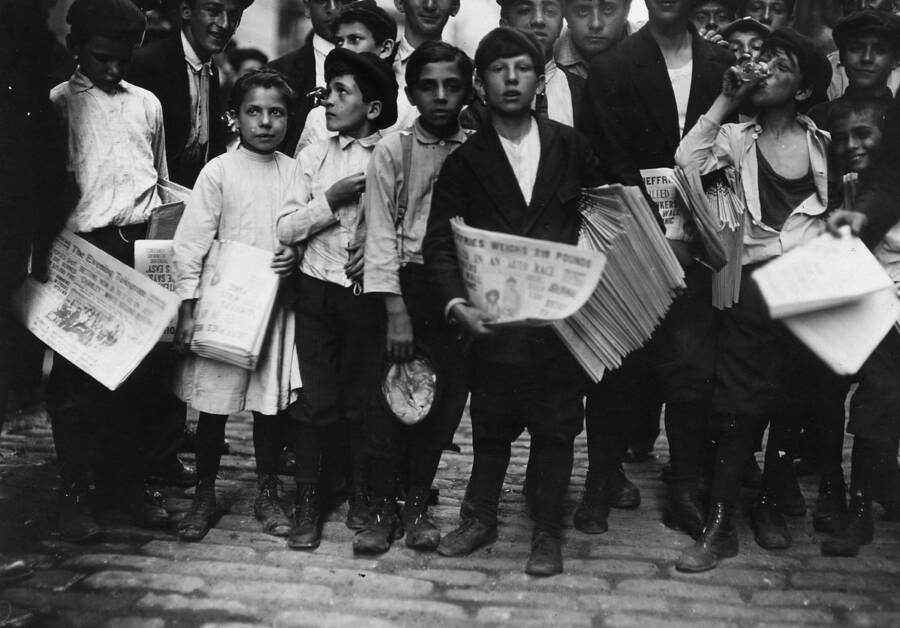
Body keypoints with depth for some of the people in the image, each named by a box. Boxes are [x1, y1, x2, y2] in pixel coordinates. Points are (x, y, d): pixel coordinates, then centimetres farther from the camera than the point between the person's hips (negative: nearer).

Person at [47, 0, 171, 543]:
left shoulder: (147, 103, 14)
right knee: (75, 373, 1)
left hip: (142, 248, 4)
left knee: (134, 371, 7)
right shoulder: (57, 104, 2)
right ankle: (74, 493, 10)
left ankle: (125, 481, 20)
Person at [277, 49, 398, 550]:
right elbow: (286, 228, 2)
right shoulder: (315, 156, 5)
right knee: (316, 397, 4)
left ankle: (362, 494, 25)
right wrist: (332, 199, -11)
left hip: (366, 289, -2)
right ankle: (308, 500, 15)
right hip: (318, 287, 2)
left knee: (363, 396, 8)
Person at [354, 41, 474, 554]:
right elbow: (382, 234, -4)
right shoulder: (392, 150, 0)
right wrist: (397, 313, -10)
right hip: (403, 284, -1)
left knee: (446, 396, 3)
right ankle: (383, 509, 13)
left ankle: (418, 505, 20)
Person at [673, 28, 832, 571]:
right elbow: (688, 161, -12)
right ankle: (721, 524, 1)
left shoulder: (823, 144, 11)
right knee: (739, 403, -5)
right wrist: (725, 102, -10)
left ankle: (771, 500, 27)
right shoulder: (737, 138, 7)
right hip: (756, 280, -2)